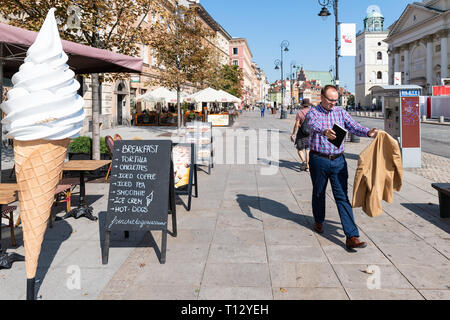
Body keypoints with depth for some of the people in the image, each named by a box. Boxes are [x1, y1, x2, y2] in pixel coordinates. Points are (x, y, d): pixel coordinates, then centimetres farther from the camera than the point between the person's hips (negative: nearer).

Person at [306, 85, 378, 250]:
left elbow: (353, 126, -5)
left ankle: (351, 236, -8)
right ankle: (319, 221, 41)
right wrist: (325, 131, -51)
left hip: (338, 161, 2)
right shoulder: (313, 113, -5)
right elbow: (314, 125, -28)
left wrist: (368, 132, -26)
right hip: (319, 160, -2)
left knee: (342, 197, -4)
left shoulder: (341, 112, 7)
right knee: (319, 193, 15)